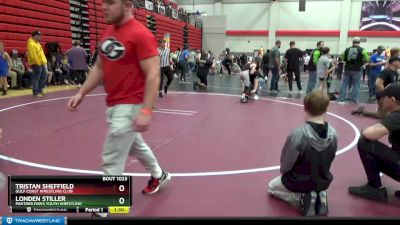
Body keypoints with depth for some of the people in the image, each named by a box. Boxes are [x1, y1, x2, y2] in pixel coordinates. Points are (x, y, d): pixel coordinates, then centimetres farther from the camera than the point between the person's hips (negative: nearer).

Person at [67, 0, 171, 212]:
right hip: (115, 104, 9)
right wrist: (81, 93, 9)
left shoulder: (141, 35, -17)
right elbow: (99, 68, 16)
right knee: (135, 145, 26)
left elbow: (153, 75, -21)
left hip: (130, 106, -9)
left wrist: (146, 111, -27)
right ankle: (158, 175, 49)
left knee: (112, 160, -3)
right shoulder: (108, 33, 9)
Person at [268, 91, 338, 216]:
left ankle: (303, 199, 0)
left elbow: (285, 165, -17)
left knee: (271, 187, 25)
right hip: (324, 182, 5)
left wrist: (283, 171, 7)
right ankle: (320, 196, 8)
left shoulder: (297, 135, -31)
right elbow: (328, 161, -1)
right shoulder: (333, 134, -17)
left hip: (298, 183, -5)